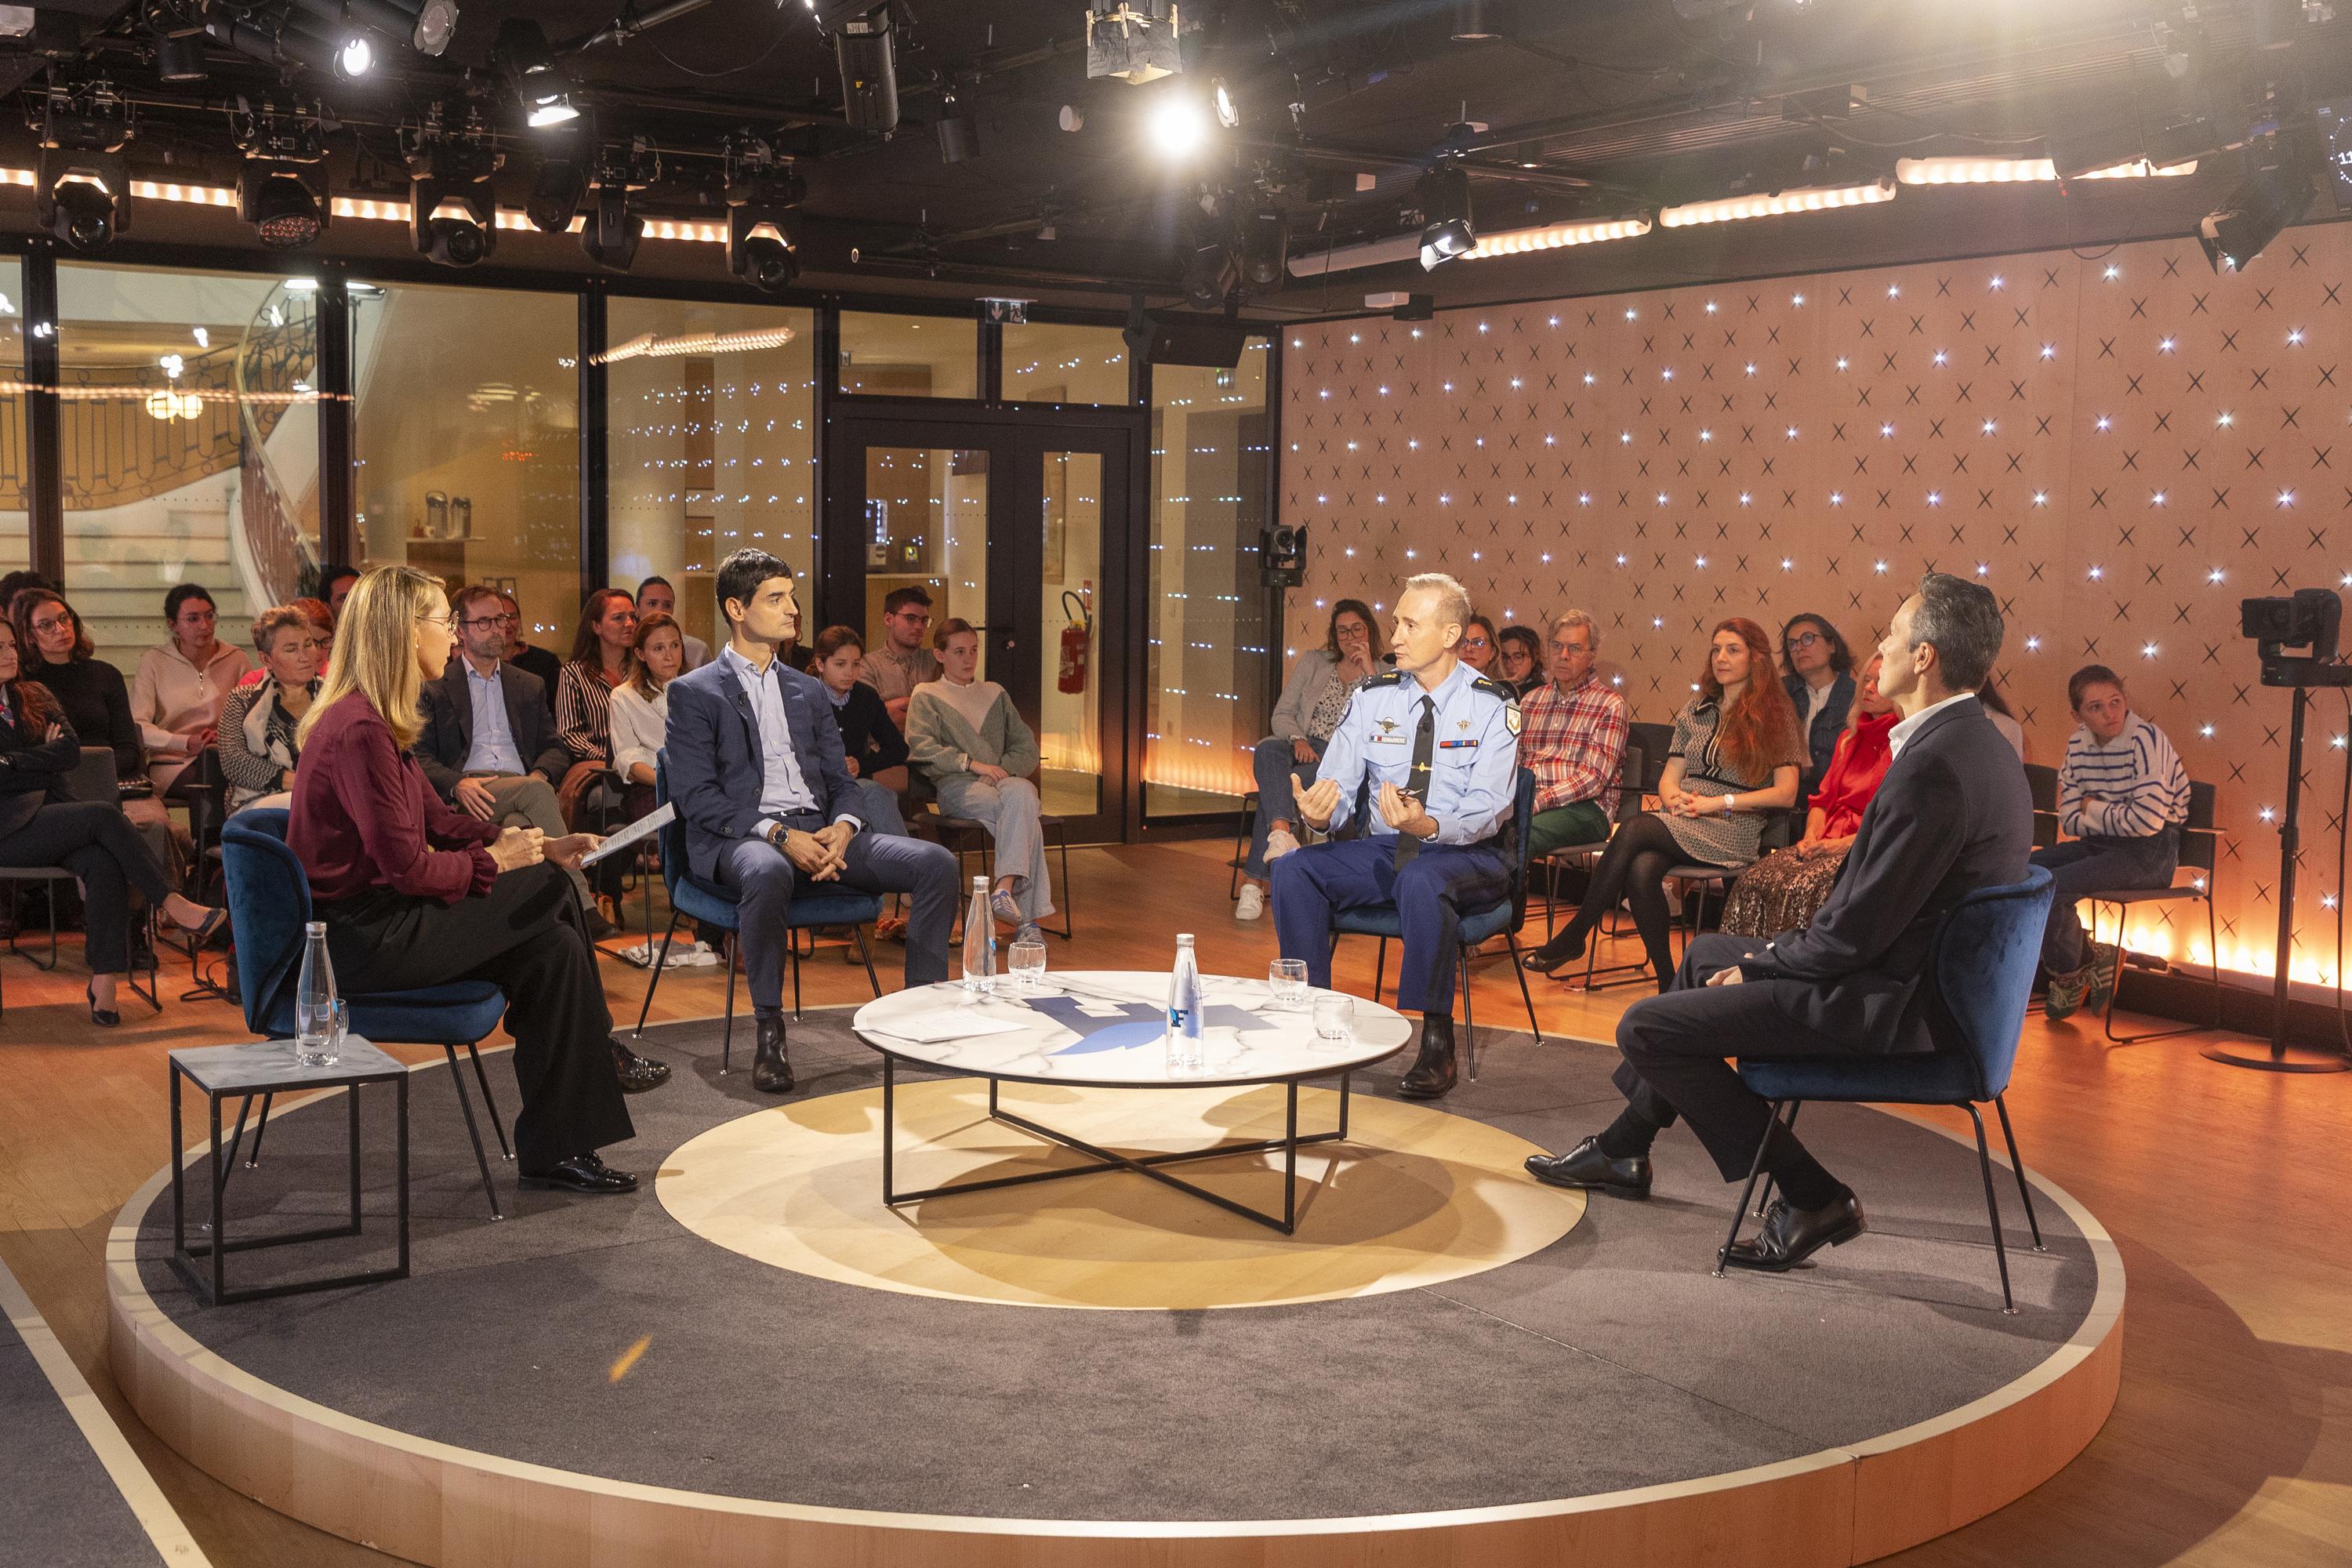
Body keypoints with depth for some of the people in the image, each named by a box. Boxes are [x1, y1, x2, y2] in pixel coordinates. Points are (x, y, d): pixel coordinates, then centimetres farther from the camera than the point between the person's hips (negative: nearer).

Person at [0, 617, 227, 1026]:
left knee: (104, 865, -27)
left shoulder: (34, 696, 20)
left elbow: (70, 750, 4)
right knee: (104, 816, -27)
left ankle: (105, 982, -33)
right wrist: (45, 759, -4)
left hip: (49, 816, 4)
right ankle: (174, 906, -22)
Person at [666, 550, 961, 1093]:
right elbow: (697, 797, -5)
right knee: (769, 873, -42)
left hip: (818, 832, 5)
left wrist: (842, 828, -6)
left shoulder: (809, 691, 24)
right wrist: (777, 835, -18)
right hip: (740, 839, -5)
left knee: (936, 863, -16)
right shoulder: (694, 693, 6)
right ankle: (769, 1032, -28)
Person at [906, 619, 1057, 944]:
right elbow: (922, 749, -1)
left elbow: (1028, 749, 19)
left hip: (1004, 779, 3)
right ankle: (1027, 916, -40)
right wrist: (972, 763, -12)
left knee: (1021, 794, -38)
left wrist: (1002, 769, -3)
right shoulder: (925, 696, 16)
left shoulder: (995, 694, 28)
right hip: (957, 786, -3)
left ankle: (1005, 890, -47)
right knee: (1025, 819, -34)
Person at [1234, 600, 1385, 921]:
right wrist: (1298, 740, -11)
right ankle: (1281, 831, -59)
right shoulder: (1313, 662, 16)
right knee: (1268, 749, -36)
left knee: (1284, 784, -34)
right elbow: (1282, 714, 12)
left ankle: (1254, 881, -39)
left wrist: (1370, 672, -11)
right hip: (1303, 748, 2)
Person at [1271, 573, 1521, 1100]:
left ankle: (1437, 1044, -28)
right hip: (1382, 851, 5)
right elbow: (1339, 781, -1)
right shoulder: (1373, 696, 4)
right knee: (1292, 869, -19)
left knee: (1421, 881, -38)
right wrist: (1318, 812, -27)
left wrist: (1429, 826, -37)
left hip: (1467, 856, -4)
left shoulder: (1492, 705, -8)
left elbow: (1488, 808, -17)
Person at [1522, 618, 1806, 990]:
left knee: (1634, 830, -30)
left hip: (1732, 832, -4)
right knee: (1641, 870, -32)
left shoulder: (1775, 714, 4)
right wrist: (1674, 798, -6)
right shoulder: (1695, 711, 21)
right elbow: (1669, 777, 19)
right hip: (1680, 826, 5)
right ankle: (1667, 984, -27)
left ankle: (1574, 935, -21)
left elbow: (1786, 794, -4)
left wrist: (1717, 802, -12)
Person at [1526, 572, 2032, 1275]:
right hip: (1913, 974, 11)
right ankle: (1624, 1149, 35)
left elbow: (1857, 932, -25)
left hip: (1889, 1006, -11)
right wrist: (1776, 953, 7)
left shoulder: (1933, 769, -26)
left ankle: (1811, 1198, -1)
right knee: (1705, 954, 26)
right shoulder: (1972, 743, 7)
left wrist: (1756, 967, -9)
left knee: (1647, 1027, -8)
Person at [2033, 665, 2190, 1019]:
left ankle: (2070, 973, 3)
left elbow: (2148, 820, -25)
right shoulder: (2078, 744, 5)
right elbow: (2069, 820, 4)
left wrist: (2094, 811, -10)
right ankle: (2089, 957, 6)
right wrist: (2112, 818, -15)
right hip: (2101, 844, 8)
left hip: (2150, 851, -8)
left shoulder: (2145, 739, -16)